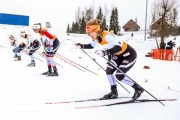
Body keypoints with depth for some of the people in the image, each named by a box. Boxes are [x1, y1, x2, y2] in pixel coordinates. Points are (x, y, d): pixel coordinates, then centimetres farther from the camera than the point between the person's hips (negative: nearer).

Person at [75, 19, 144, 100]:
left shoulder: (107, 36, -33)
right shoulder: (97, 37, -6)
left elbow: (118, 47, -46)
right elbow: (91, 45, 14)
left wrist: (105, 52, -58)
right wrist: (81, 46, 0)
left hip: (129, 55, -9)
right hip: (119, 55, 9)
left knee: (119, 75, -13)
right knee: (109, 71, 1)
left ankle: (138, 89, 6)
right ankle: (114, 92, 17)